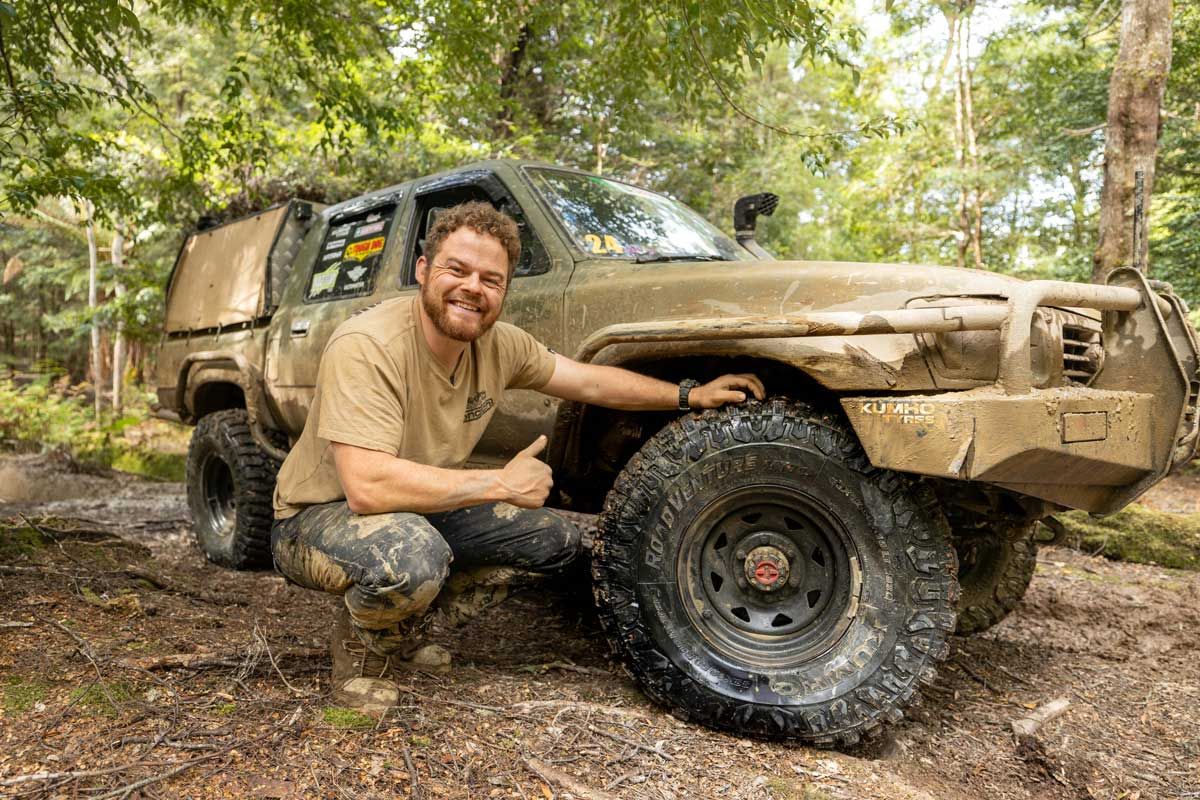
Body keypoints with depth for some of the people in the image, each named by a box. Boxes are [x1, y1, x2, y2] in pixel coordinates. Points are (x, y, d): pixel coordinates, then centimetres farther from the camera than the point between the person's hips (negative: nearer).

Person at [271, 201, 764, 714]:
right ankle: (360, 650, -3)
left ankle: (403, 630, 13)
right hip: (318, 518, -7)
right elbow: (368, 486, -38)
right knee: (412, 556, -39)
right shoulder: (367, 348, -29)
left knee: (555, 541, 1)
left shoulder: (499, 345, -8)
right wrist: (501, 484, -31)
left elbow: (590, 382, 7)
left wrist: (689, 395, 4)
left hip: (423, 507, 8)